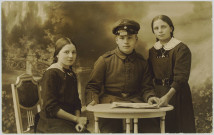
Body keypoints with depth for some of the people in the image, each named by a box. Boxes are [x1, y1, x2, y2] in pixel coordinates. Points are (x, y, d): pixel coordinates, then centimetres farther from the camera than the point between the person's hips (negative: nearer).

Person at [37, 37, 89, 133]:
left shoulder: (71, 75, 14)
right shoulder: (51, 74, -8)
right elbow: (51, 108, -11)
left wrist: (78, 122, -1)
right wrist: (76, 119, -9)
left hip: (68, 122, 7)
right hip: (52, 123, -6)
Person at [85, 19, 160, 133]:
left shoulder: (142, 62, 13)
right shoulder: (104, 60, 5)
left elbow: (146, 87, 16)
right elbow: (92, 86, 7)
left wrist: (149, 97, -6)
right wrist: (92, 100, -12)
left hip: (135, 102, 2)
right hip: (110, 103, -2)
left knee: (153, 130, -19)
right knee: (110, 130, -26)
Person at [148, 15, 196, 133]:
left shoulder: (181, 49, -11)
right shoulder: (152, 50, 8)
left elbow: (181, 77, -21)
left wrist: (168, 96, -34)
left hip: (176, 93, -5)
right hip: (157, 94, 5)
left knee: (177, 127, 3)